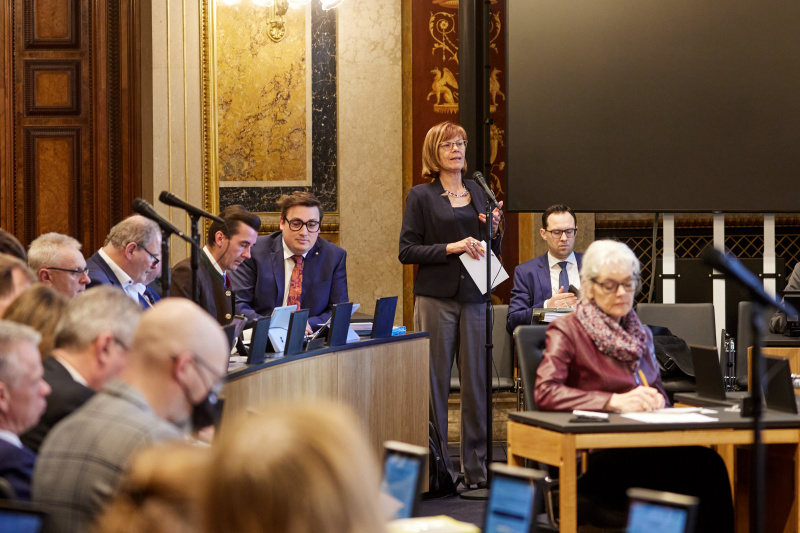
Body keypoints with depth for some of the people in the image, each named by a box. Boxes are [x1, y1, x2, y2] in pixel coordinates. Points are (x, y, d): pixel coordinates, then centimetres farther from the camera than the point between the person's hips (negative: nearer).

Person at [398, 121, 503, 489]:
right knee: (435, 382, -3)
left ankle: (477, 468, 10)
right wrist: (452, 247, -14)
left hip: (474, 298, 4)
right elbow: (407, 251, -5)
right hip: (436, 298, -4)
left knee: (477, 382, 3)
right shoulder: (421, 196, 1)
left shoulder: (479, 193, 14)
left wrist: (493, 231, -2)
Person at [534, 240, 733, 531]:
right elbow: (545, 392, -12)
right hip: (594, 459, -6)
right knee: (697, 466, -32)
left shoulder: (640, 333, 23)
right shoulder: (567, 330, 2)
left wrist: (655, 401, 2)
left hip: (642, 446, 6)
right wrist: (616, 401, -20)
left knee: (709, 462, -29)